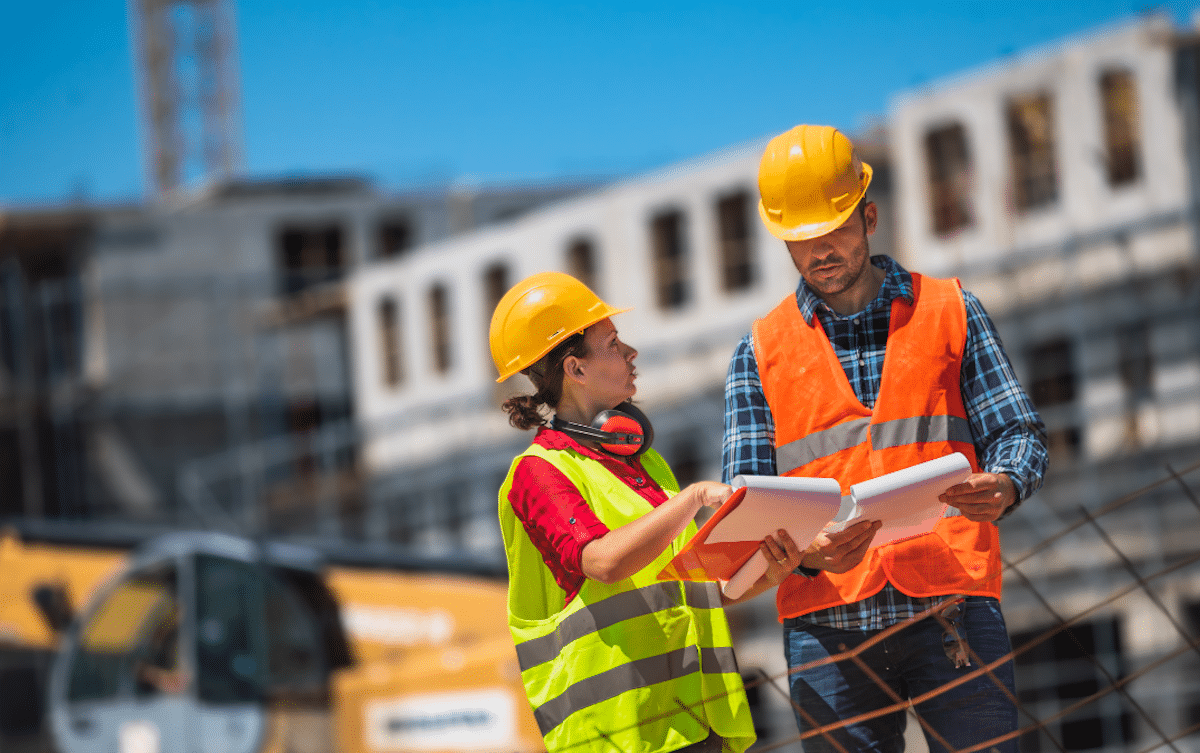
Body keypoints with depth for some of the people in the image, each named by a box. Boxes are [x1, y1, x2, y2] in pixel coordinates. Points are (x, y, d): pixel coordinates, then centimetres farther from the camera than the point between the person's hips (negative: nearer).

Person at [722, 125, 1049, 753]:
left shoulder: (949, 312, 13)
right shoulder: (762, 353, 12)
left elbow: (1015, 430, 9)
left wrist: (1005, 485, -16)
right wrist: (806, 551, -16)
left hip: (952, 603, -1)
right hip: (826, 623, 1)